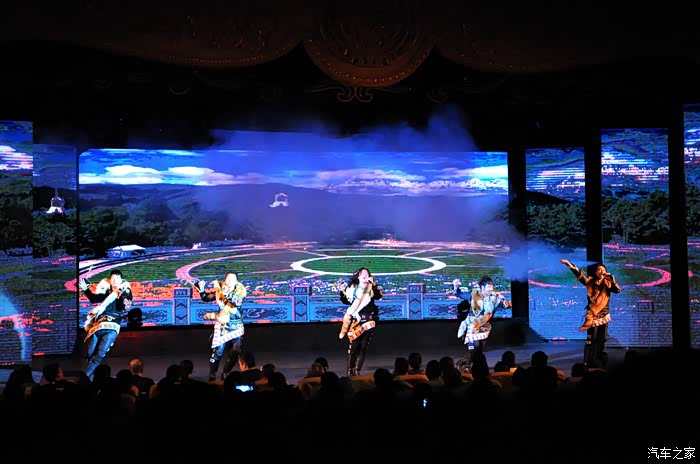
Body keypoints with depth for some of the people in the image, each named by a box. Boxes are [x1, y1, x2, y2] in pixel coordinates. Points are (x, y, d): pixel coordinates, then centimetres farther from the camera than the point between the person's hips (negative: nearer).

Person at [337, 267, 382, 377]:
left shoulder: (371, 287, 2)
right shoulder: (352, 288, 7)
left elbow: (378, 296, -17)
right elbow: (346, 301, 17)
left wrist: (373, 285, -27)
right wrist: (342, 292, 1)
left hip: (369, 320, 0)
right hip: (356, 320, 0)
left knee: (363, 346, -1)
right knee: (354, 345, -6)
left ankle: (357, 371, 4)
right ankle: (350, 370, 1)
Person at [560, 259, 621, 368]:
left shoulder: (608, 284, 4)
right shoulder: (590, 281, -2)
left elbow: (618, 290, -9)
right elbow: (579, 273, -13)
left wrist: (611, 278, -13)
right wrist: (569, 264, -24)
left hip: (604, 316, 3)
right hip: (592, 316, -3)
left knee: (601, 340, 9)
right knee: (591, 341, -4)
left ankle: (601, 363, 18)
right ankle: (589, 363, 2)